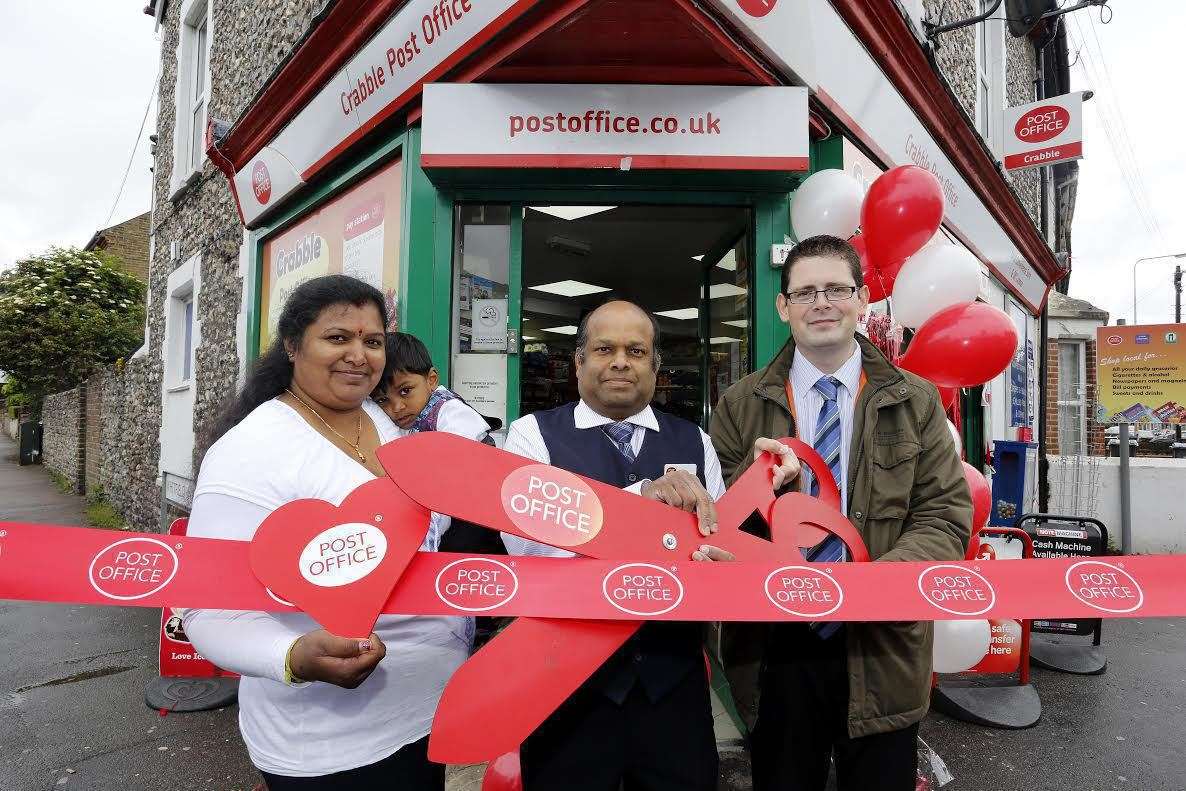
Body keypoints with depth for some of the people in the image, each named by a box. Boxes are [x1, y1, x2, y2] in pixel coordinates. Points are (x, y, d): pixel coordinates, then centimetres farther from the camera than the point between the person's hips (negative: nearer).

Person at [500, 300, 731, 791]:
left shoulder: (694, 442, 5)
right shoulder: (533, 433, -6)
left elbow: (720, 539, 1)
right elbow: (527, 539, -20)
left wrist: (720, 563, -22)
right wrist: (641, 494, -28)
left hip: (673, 677, 3)